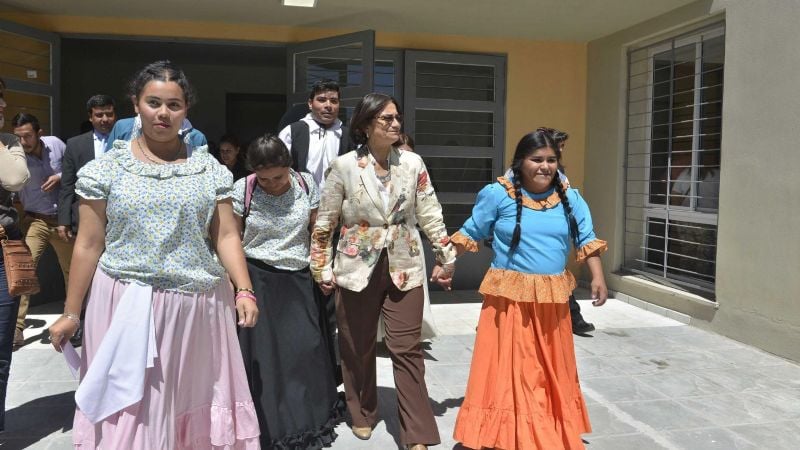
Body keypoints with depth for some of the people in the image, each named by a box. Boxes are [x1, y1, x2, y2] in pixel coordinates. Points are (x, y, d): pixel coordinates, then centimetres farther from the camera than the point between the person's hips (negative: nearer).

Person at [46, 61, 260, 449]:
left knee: (192, 402, 12)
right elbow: (89, 245, 2)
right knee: (128, 411, 3)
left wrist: (244, 290, -10)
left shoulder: (209, 169, 4)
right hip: (126, 305, -1)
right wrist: (71, 312, 3)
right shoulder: (106, 168, 0)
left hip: (197, 306, 2)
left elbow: (225, 236, 2)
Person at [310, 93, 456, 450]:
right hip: (358, 269, 0)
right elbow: (324, 222, -1)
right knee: (358, 348, 13)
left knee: (407, 349, 0)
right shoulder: (344, 166, -6)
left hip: (404, 269, 1)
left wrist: (446, 258, 4)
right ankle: (362, 414, 35)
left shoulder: (413, 163, -1)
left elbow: (431, 216, 3)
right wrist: (321, 268, 1)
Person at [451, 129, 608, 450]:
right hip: (510, 298, -4)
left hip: (553, 299, 4)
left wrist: (598, 278, -2)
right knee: (508, 370, 2)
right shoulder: (498, 194, -7)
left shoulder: (569, 198, 4)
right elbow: (471, 234, 3)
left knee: (551, 371, 16)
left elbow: (586, 240, 9)